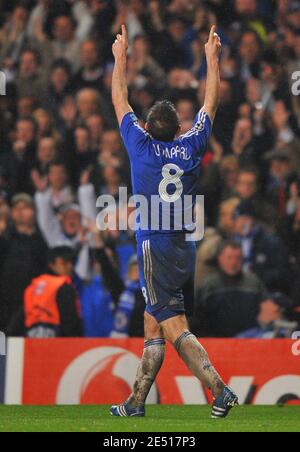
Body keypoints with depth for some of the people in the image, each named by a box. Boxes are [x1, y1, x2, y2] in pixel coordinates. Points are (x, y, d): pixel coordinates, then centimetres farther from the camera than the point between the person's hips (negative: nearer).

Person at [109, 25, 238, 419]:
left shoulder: (142, 145, -4)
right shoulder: (191, 148, 3)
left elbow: (120, 101, 9)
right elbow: (211, 102, 16)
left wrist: (121, 56, 20)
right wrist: (212, 57, 24)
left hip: (155, 248, -5)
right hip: (185, 248, 5)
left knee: (174, 328, -9)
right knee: (153, 327, 12)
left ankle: (220, 390, -24)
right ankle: (136, 403, 17)